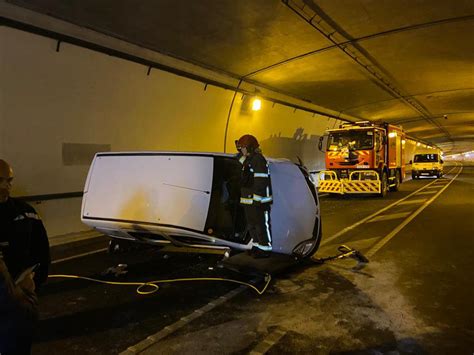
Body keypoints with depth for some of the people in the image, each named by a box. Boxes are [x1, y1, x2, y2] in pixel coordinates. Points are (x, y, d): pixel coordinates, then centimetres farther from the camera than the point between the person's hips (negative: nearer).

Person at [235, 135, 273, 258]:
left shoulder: (259, 160, -16)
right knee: (251, 225, 17)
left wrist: (258, 200, -24)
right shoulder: (247, 161, 15)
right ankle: (256, 246, 30)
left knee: (262, 224, -3)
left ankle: (265, 249, 6)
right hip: (248, 200, 10)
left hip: (258, 200, -10)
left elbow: (261, 182, -22)